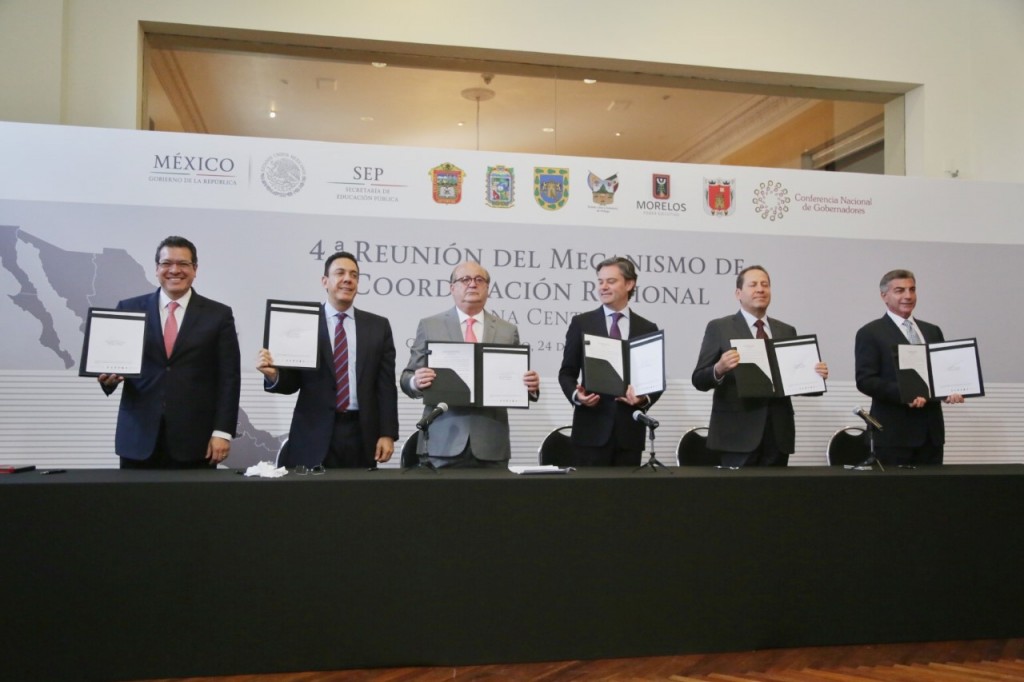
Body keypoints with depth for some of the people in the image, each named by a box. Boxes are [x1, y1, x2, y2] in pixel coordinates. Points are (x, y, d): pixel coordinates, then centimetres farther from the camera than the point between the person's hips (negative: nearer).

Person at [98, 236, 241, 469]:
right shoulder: (129, 309, 9)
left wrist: (222, 431, -6)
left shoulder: (218, 315, 4)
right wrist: (108, 376, -13)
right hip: (139, 438, 1)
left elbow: (228, 378, 1)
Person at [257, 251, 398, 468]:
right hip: (313, 435, -1)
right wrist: (273, 374, -19)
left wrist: (387, 434, -1)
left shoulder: (378, 326, 8)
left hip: (361, 434, 2)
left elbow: (386, 385, 5)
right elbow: (293, 382, 3)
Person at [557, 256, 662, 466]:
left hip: (629, 431, 1)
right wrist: (576, 394, -14)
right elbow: (567, 372, 6)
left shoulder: (647, 329, 8)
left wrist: (645, 399, -12)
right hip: (592, 429, -1)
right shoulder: (581, 323, 5)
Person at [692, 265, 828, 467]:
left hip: (778, 433, 4)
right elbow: (699, 380, -4)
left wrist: (815, 376, -5)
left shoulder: (787, 331, 14)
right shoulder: (719, 328, 1)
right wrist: (719, 369, -24)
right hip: (738, 433, -4)